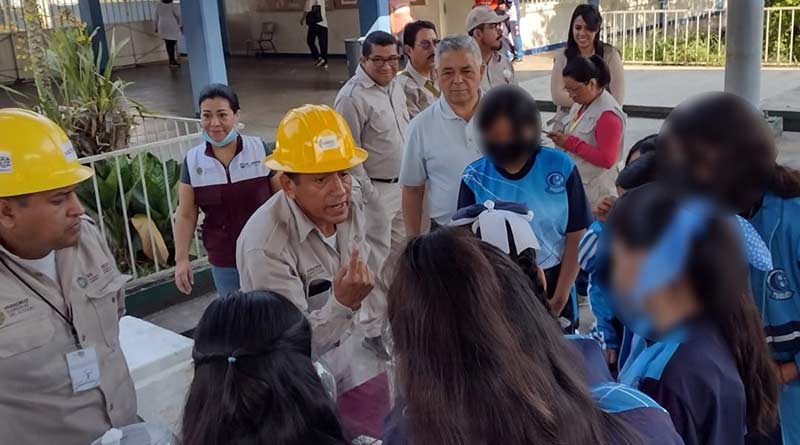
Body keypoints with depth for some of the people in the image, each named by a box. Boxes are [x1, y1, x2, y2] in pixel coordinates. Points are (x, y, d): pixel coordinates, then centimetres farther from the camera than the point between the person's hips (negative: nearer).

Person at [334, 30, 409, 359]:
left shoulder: (395, 87, 7)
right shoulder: (352, 96, -19)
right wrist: (368, 194, -18)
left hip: (402, 185, 8)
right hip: (375, 190, -8)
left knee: (399, 252, 19)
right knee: (376, 259, -1)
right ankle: (373, 331, 11)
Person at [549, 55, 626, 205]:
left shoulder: (608, 115, -20)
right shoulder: (581, 103, 8)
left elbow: (606, 160, -23)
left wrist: (571, 143, -22)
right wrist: (563, 138, 2)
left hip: (595, 188, -9)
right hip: (575, 182, 9)